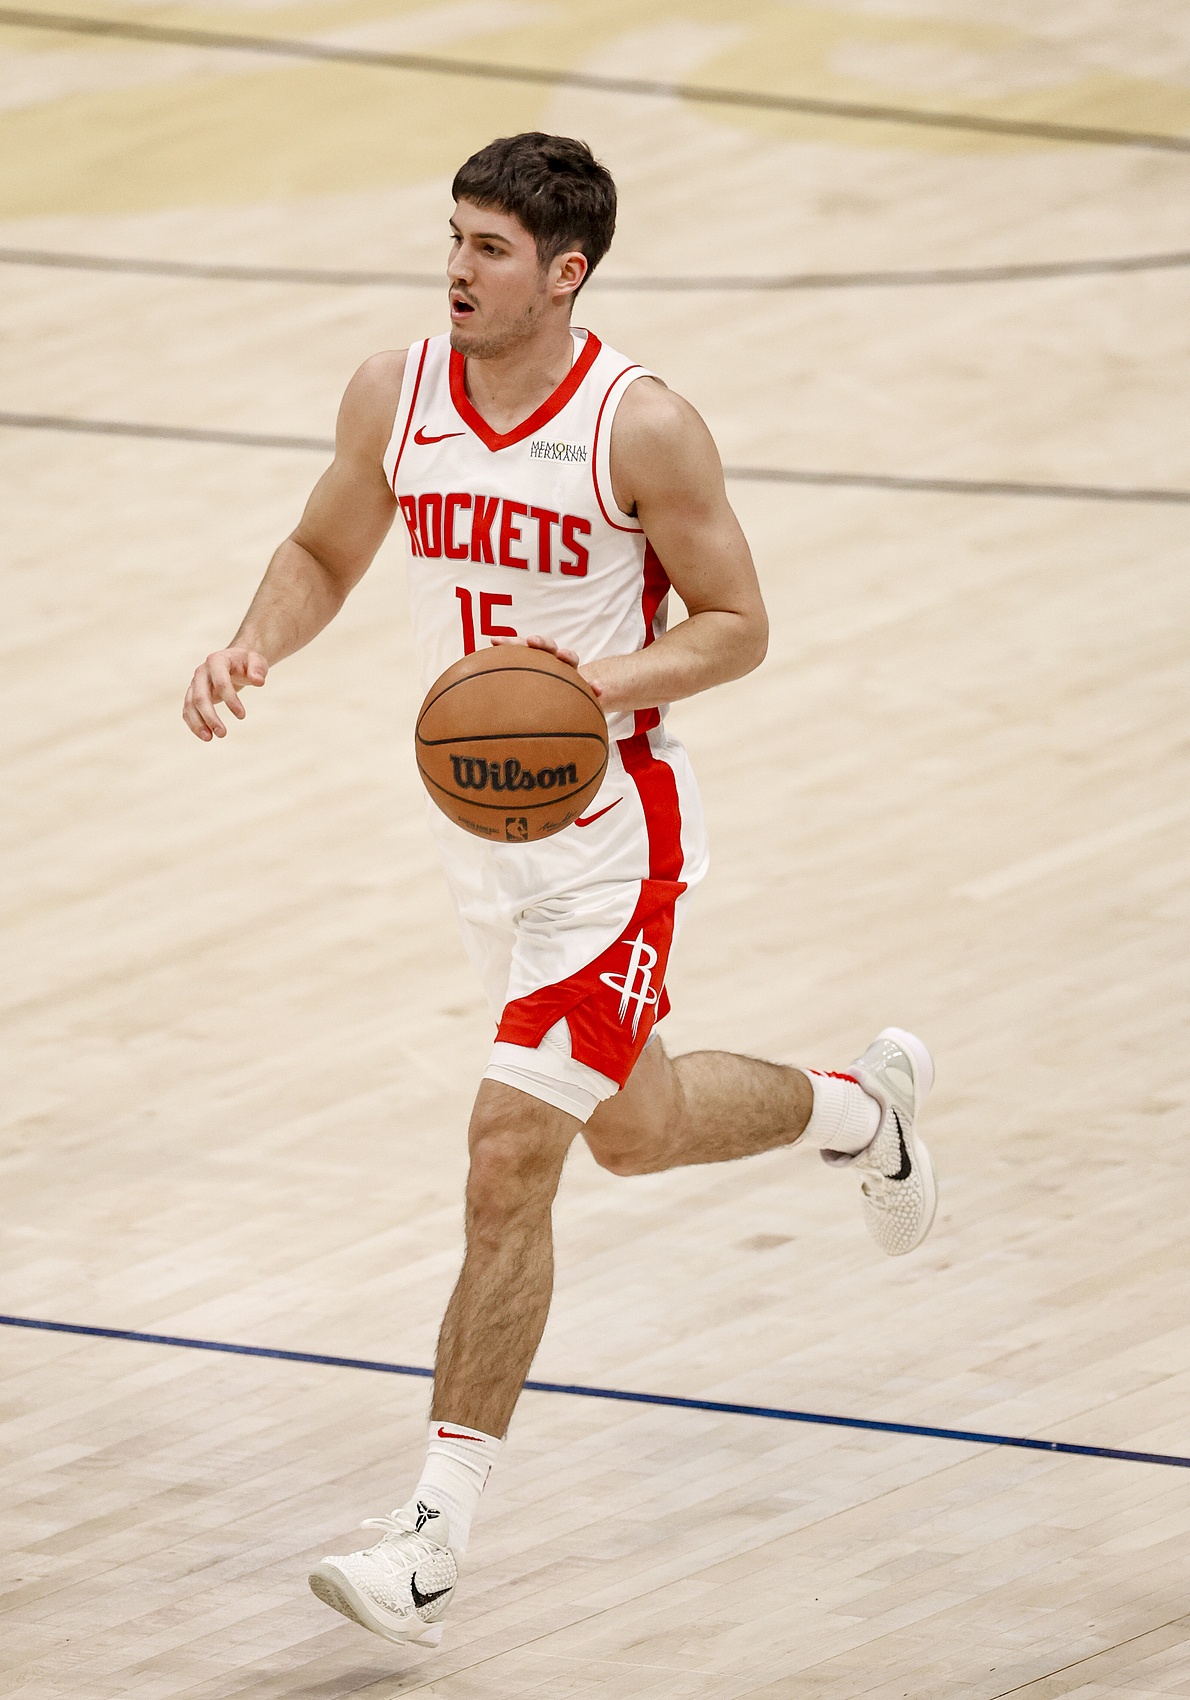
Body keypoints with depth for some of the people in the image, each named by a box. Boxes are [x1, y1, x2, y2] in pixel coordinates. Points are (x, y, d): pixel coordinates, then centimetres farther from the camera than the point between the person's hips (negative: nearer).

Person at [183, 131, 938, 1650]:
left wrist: (600, 682, -27)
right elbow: (324, 552, 11)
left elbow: (736, 626, -10)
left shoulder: (641, 429, -18)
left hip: (610, 830, -7)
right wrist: (251, 647, -10)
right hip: (473, 825, 7)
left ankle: (435, 1539, -8)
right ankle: (863, 1108, 57)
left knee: (509, 1153, -13)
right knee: (633, 1129, 24)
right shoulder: (393, 396, -4)